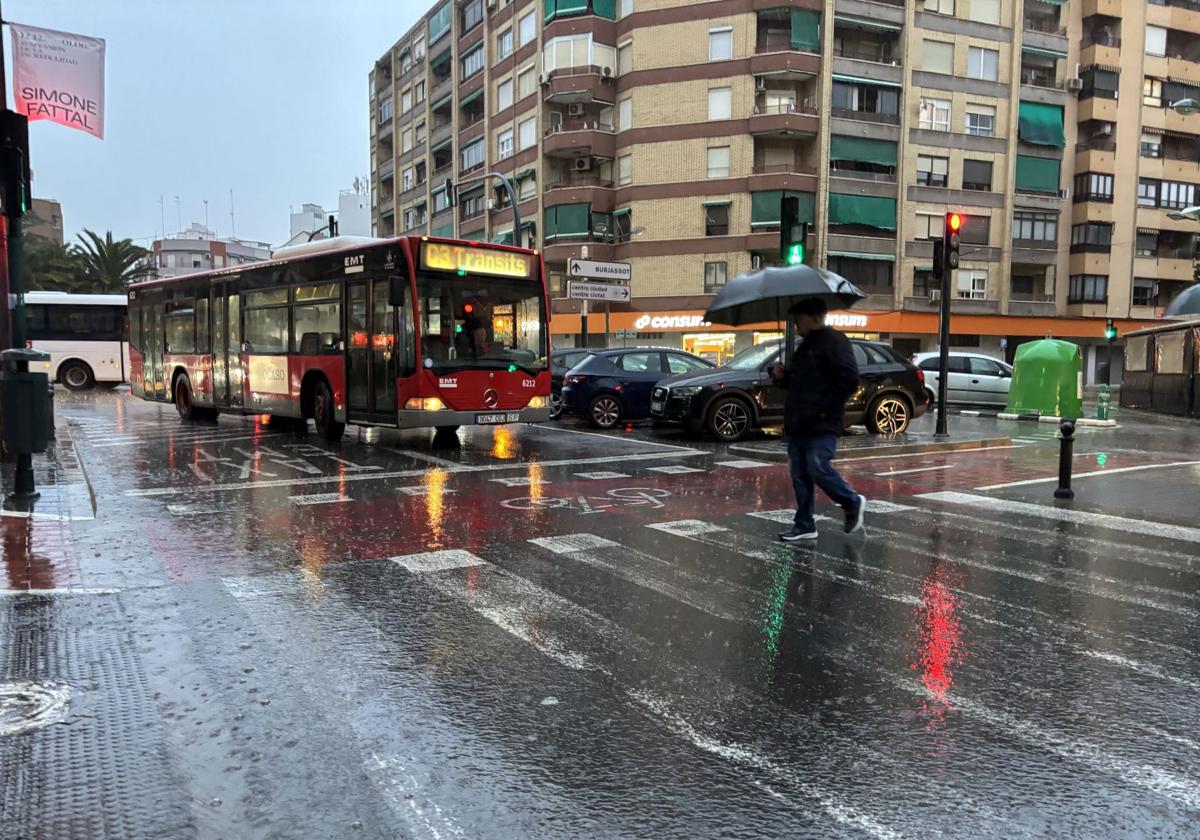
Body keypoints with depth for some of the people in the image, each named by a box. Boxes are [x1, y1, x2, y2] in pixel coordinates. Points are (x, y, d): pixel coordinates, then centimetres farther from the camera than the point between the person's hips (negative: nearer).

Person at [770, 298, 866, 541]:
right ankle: (804, 525, 14)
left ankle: (853, 503, 12)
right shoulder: (805, 345, 20)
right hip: (797, 424, 9)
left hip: (821, 425, -9)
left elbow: (849, 379, -18)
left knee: (819, 469, -12)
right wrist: (783, 377, 9)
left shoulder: (834, 341, -9)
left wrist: (825, 408, -18)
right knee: (800, 475, 7)